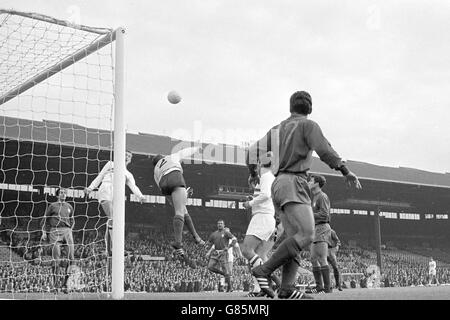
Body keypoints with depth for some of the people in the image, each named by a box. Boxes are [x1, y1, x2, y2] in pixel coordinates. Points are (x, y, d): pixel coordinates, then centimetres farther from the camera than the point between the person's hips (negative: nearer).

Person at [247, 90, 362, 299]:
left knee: (295, 238, 2)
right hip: (293, 183, -8)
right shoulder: (308, 125, 2)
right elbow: (324, 150, -14)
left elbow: (253, 151, 17)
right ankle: (264, 271, -23)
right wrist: (346, 172, -11)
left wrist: (253, 174, 34)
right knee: (306, 235, -17)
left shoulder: (277, 129, 21)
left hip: (278, 185, 8)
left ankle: (286, 289, -12)